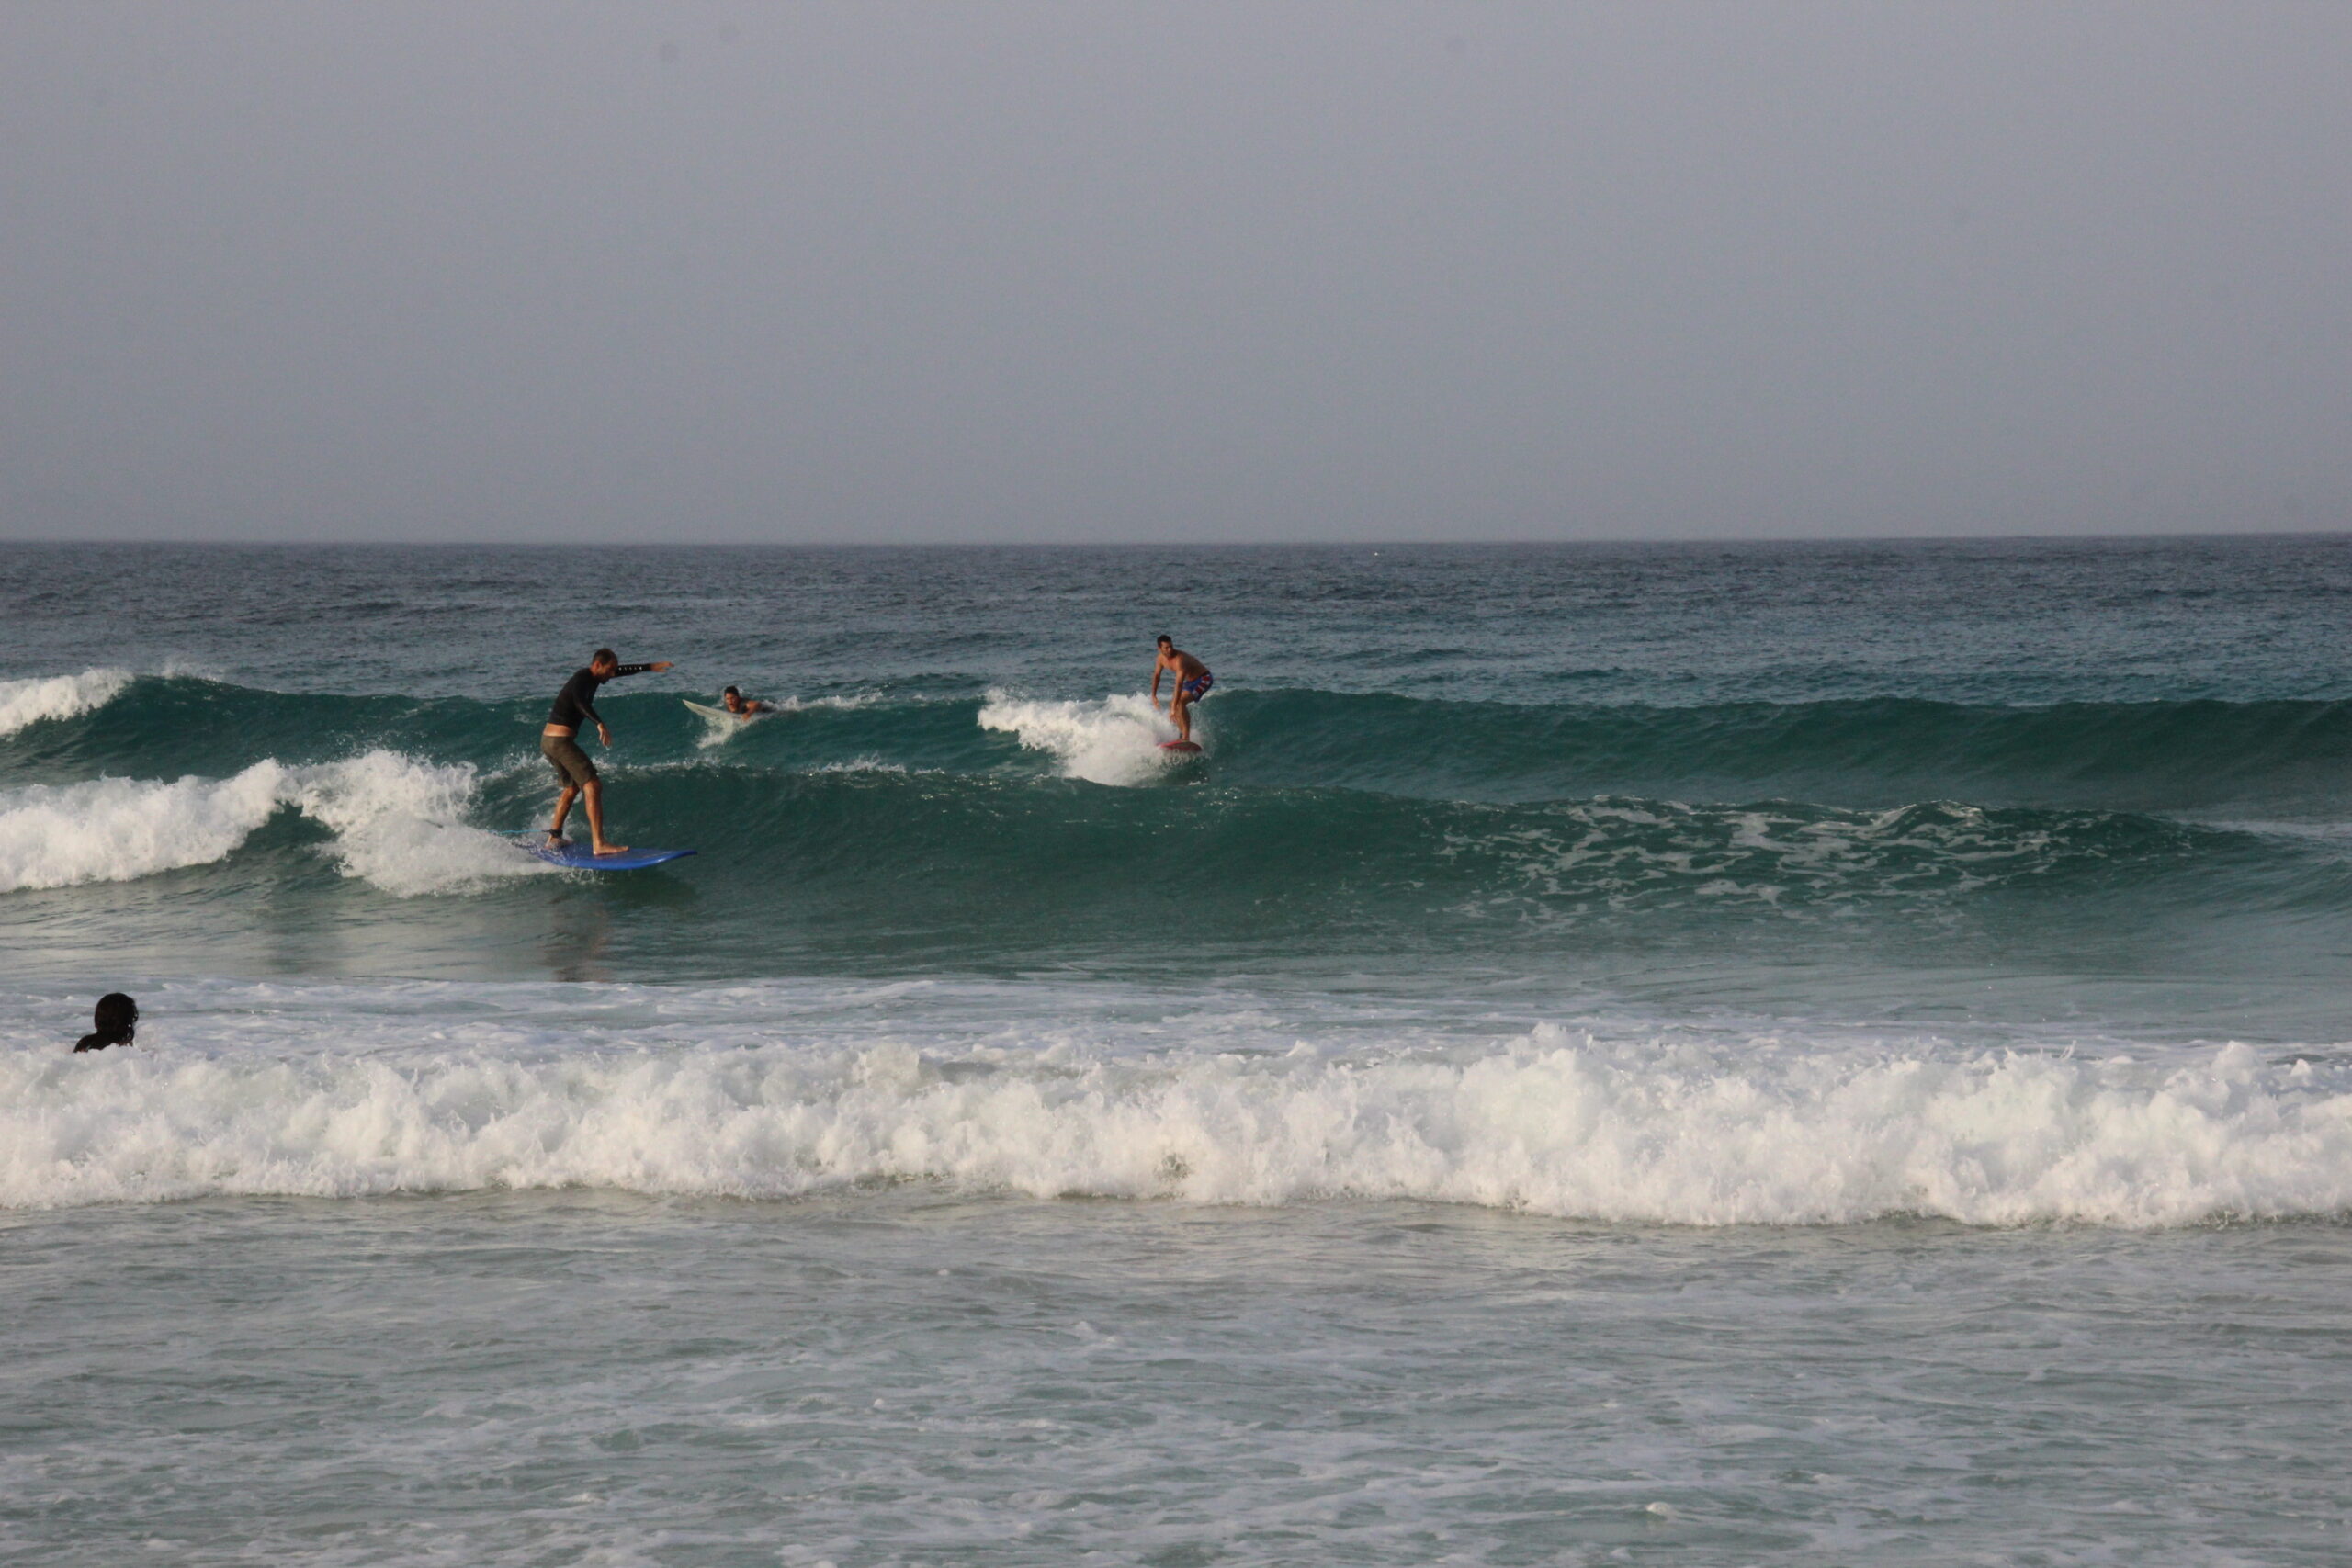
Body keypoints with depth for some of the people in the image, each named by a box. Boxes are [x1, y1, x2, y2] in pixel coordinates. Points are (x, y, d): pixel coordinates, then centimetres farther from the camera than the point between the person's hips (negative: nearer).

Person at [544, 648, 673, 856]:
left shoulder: (591, 677, 14)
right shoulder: (582, 679, -16)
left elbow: (622, 671, 29)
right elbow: (580, 702, -38)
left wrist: (651, 667, 36)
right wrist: (600, 723, -51)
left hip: (548, 740, 11)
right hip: (560, 740, -11)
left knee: (572, 788, 26)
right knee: (593, 786, -14)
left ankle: (554, 837, 32)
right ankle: (599, 844, -23)